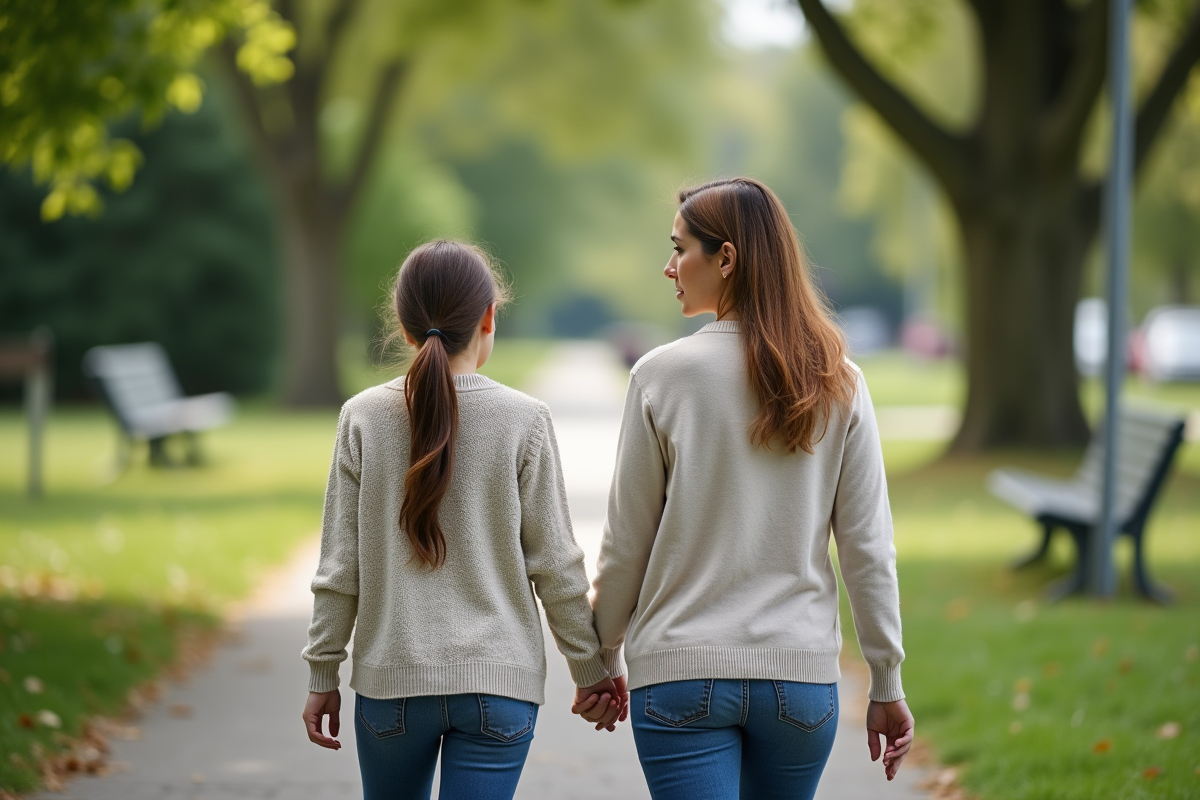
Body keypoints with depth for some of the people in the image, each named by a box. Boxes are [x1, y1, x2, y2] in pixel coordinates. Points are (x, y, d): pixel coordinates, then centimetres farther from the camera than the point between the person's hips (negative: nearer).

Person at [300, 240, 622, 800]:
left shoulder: (364, 417, -2)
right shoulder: (524, 420, -5)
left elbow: (339, 566, 0)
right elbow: (554, 564, -2)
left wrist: (323, 674, 9)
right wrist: (590, 668, 9)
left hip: (390, 678, 2)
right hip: (498, 681, -1)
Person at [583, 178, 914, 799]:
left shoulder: (661, 375, -7)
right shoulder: (838, 384, 1)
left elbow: (626, 544, -1)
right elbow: (868, 548, 2)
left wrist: (602, 657, 12)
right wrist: (887, 685, 9)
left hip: (682, 673, -3)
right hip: (802, 675, 3)